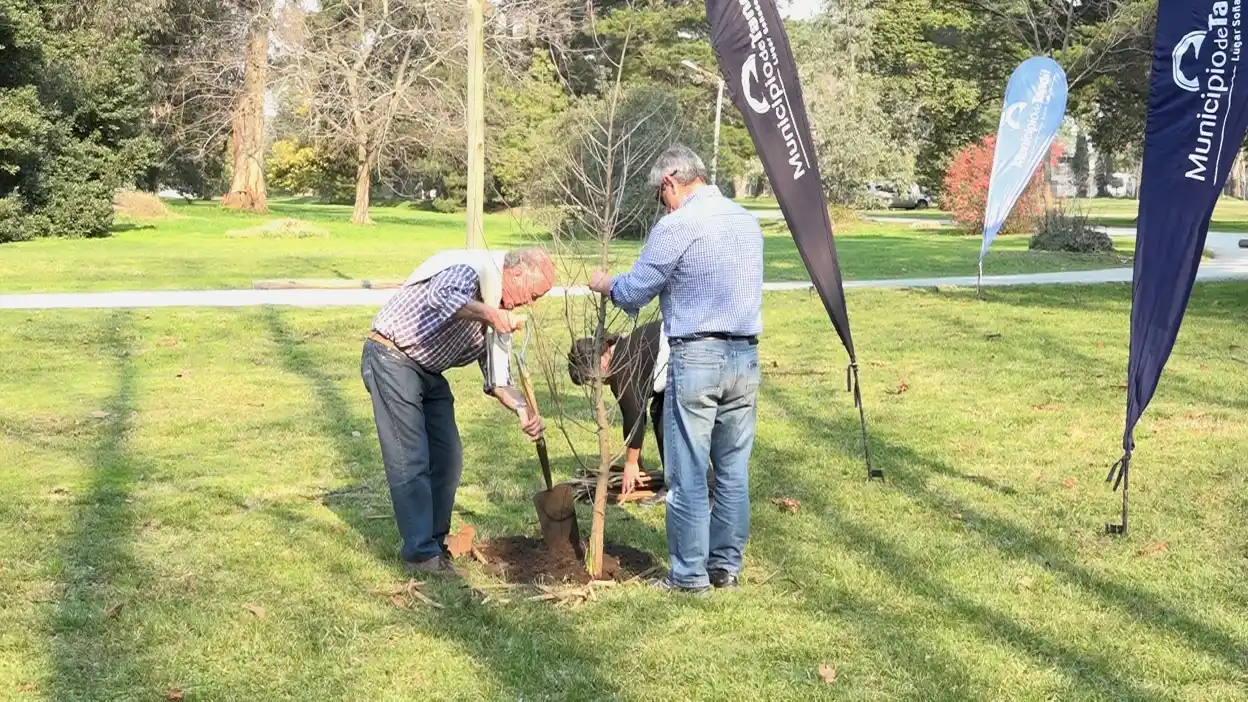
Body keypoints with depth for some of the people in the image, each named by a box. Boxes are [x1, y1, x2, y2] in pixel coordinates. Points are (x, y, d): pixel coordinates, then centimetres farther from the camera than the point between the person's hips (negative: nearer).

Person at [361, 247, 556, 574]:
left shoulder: (499, 313, 6)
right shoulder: (475, 268, -20)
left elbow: (497, 378, 6)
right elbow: (439, 298, -42)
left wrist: (522, 409, -11)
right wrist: (490, 315, -39)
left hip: (430, 372, 9)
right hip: (392, 358, -9)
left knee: (447, 458, 9)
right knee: (411, 459, -10)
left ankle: (435, 541, 20)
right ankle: (421, 552, -5)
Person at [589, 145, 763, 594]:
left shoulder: (677, 227, -10)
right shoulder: (748, 221, 12)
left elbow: (633, 294, -3)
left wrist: (605, 285, 17)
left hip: (697, 357, -7)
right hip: (746, 357, 7)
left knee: (687, 474, 2)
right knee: (734, 469, 12)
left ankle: (690, 574, 7)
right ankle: (727, 565, 19)